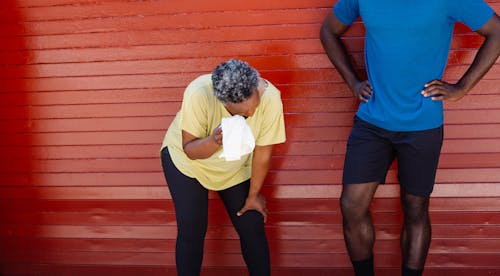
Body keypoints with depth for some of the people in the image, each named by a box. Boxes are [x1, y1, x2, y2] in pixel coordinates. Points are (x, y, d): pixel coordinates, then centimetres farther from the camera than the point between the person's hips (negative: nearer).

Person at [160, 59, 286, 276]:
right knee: (191, 231, -8)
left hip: (236, 167, 2)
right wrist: (215, 141, -47)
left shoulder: (270, 97, -31)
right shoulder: (198, 93, -36)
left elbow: (263, 151, -16)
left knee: (253, 228, -2)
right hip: (186, 159, -2)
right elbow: (190, 149, -25)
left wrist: (253, 195, -4)